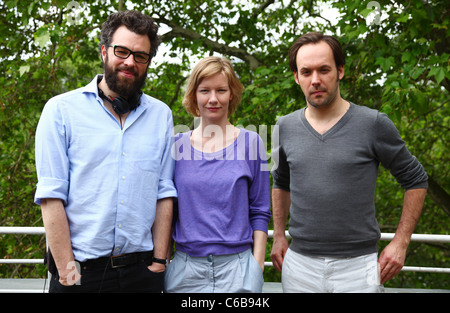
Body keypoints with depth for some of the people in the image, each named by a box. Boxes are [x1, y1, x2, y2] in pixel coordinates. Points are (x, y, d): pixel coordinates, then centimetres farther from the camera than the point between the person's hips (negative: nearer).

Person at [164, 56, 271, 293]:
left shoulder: (250, 142, 0)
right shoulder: (177, 145, 3)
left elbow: (260, 213, 2)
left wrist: (257, 264, -3)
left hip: (236, 266, -1)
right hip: (185, 267, 1)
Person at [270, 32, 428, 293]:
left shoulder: (373, 124, -7)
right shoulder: (285, 127, 4)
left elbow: (416, 180, 1)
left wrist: (400, 243, -3)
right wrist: (279, 236, 14)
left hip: (358, 265, -3)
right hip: (299, 265, 3)